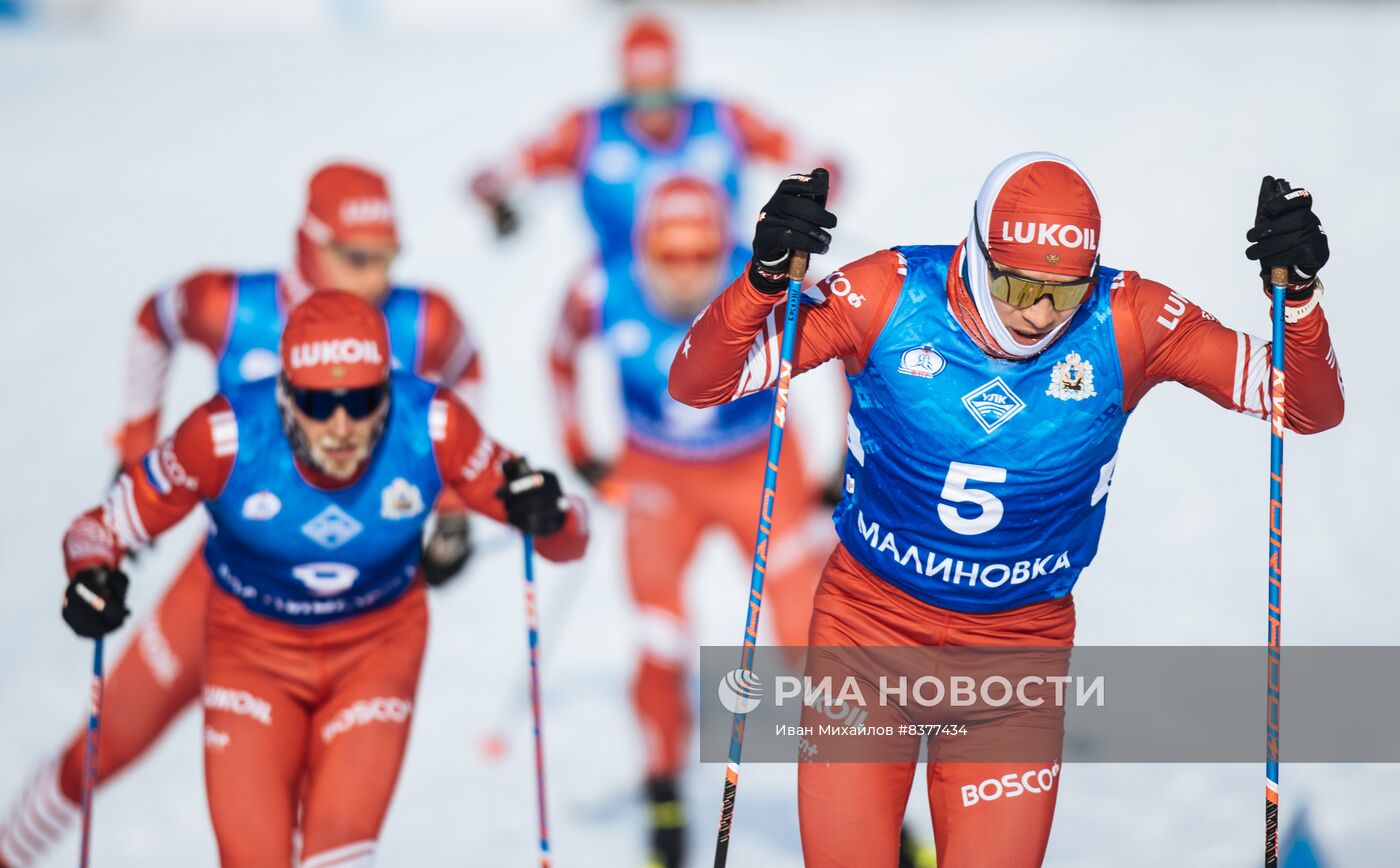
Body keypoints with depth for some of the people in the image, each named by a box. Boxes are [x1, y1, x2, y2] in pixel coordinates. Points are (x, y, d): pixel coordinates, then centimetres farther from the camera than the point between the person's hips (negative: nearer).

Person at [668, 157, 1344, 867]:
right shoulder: (889, 296, -17)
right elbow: (697, 382, -15)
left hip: (1019, 644, 1)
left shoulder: (1128, 322, -14)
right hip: (869, 615, 0)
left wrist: (1298, 294, -27)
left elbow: (1311, 409, -8)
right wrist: (764, 277, -33)